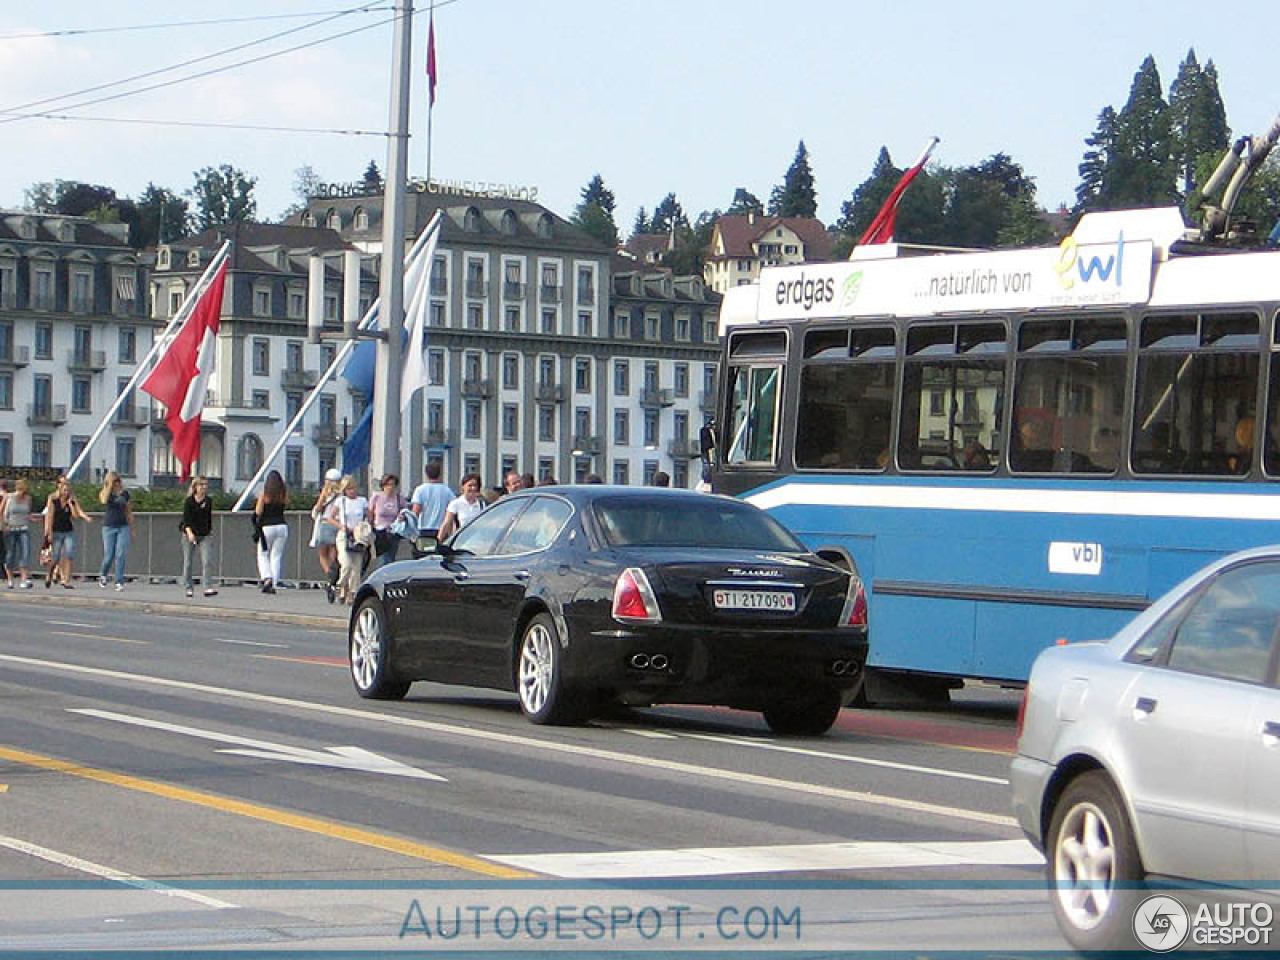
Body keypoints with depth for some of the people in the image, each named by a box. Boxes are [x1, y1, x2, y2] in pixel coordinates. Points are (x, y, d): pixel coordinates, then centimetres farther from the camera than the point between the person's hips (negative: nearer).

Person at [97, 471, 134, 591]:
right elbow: (104, 500, -24)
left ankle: (119, 582, -5)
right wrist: (110, 485, -19)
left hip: (123, 527, 2)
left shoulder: (124, 494, 8)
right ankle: (103, 575, 28)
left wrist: (132, 529, 16)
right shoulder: (104, 492, 0)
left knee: (120, 555, -7)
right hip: (109, 527, -2)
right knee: (109, 556, -1)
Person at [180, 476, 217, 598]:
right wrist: (189, 532, -26)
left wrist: (211, 532, 17)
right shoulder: (189, 501, -5)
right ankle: (189, 588, 15)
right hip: (189, 535, -3)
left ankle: (208, 588, -18)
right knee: (187, 562, 3)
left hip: (205, 535, 3)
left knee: (207, 561, -12)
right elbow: (186, 518, -13)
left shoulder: (208, 501, 8)